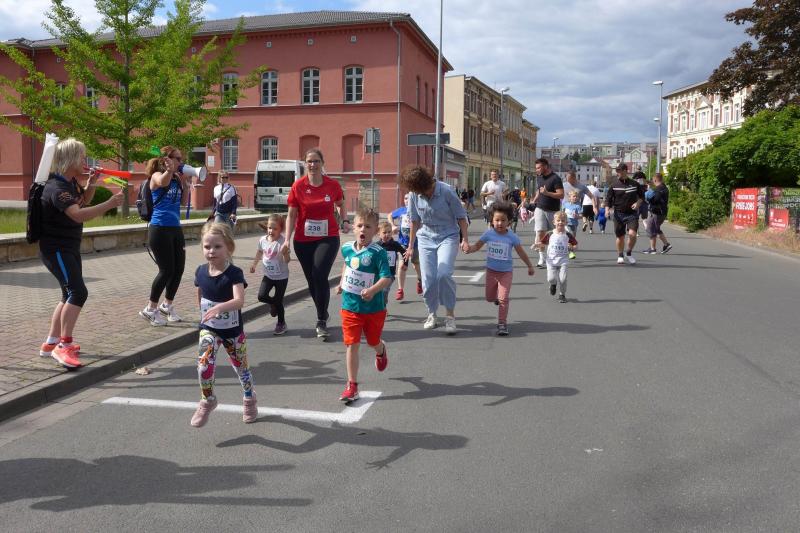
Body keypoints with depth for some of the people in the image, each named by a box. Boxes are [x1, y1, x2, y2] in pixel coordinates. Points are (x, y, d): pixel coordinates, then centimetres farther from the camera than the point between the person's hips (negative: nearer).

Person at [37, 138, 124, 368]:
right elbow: (78, 214, -38)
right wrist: (109, 204, -42)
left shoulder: (71, 182, 6)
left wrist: (91, 184, 8)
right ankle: (64, 346, -11)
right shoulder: (56, 188, -24)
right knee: (78, 292, -19)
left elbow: (83, 201, 26)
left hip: (70, 247, 10)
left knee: (70, 294, 15)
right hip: (55, 249, -10)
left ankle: (51, 343, 25)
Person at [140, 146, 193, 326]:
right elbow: (163, 182, -30)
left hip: (175, 229, 7)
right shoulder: (157, 175, -8)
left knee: (179, 269, 8)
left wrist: (185, 181, 4)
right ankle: (150, 309, 10)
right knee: (167, 270, -6)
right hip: (159, 229, -7)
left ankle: (167, 306, 27)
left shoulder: (177, 178, 11)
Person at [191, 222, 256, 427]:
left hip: (232, 331, -2)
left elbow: (239, 300, -37)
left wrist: (219, 307, -53)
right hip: (209, 329, 3)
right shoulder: (201, 272, -7)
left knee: (241, 366, 14)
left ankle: (249, 400, 39)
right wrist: (205, 314, 14)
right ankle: (207, 401, 3)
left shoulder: (234, 273, -22)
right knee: (204, 363, -19)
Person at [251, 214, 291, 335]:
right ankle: (273, 303, 28)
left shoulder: (282, 242, -22)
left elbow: (287, 261, -26)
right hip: (268, 275, 5)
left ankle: (281, 324, 22)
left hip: (281, 276, -4)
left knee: (278, 301, 2)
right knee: (261, 296, -7)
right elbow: (260, 252, 16)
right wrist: (254, 264, 19)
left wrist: (285, 253, -45)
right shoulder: (263, 240, -6)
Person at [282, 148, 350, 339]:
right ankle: (323, 315, 30)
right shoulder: (298, 186, -3)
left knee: (319, 276, -18)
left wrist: (345, 221, 2)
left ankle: (321, 322, -5)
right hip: (303, 241, 2)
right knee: (312, 280, 9)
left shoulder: (333, 185, -2)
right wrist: (287, 239, -8)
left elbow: (340, 205, 19)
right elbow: (291, 215, 0)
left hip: (328, 239, -2)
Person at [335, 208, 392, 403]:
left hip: (373, 308, -3)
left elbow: (386, 278, -25)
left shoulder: (378, 253, -18)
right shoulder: (347, 248, -1)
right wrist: (341, 283, 20)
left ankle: (381, 351, 57)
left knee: (373, 342, 19)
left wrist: (373, 290, -40)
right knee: (352, 345, -1)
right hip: (350, 306, 3)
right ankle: (352, 385, 5)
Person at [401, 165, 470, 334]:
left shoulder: (446, 191, -16)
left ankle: (450, 315, -6)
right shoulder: (414, 195, -5)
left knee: (443, 274, -21)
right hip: (426, 239, 4)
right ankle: (432, 314, 21)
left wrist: (465, 240, -10)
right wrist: (411, 246, 13)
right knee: (428, 279, 0)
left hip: (448, 237, -4)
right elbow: (415, 221, 8)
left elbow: (461, 217, -7)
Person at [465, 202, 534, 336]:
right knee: (489, 297, 15)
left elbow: (521, 253, -3)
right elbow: (477, 246, -2)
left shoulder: (512, 237, -13)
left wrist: (530, 266, 4)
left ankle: (502, 323, -1)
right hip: (491, 270, 2)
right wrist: (469, 249, -24)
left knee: (503, 299, -10)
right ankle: (497, 295, 50)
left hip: (506, 272, -2)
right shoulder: (488, 234, -10)